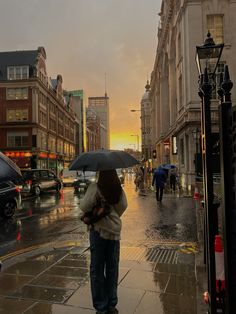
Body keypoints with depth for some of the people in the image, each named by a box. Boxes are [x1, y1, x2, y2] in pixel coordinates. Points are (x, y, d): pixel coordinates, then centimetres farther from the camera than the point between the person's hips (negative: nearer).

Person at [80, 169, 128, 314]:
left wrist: (91, 214, -2)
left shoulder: (95, 187, -16)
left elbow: (84, 206, -21)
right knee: (112, 268, 16)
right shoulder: (119, 189, -3)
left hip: (98, 230, -3)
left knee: (97, 269, 10)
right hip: (115, 231, 4)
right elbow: (123, 206, 6)